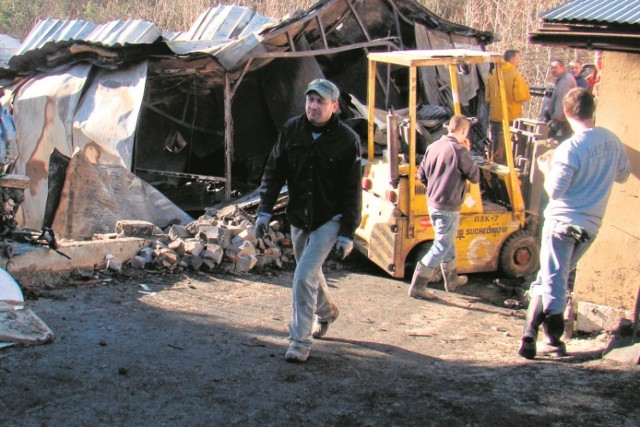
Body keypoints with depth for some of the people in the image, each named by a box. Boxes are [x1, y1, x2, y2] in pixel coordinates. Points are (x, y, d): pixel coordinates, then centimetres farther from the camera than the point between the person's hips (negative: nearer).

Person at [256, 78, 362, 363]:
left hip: (329, 219, -5)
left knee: (305, 275, -15)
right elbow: (273, 172, 4)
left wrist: (347, 233, -12)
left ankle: (300, 339, -5)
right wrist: (265, 210, -2)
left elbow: (353, 191, -10)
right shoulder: (291, 130, -4)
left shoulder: (347, 140, -14)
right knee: (311, 272, 22)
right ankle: (326, 311, 51)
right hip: (298, 218, 5)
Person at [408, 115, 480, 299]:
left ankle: (452, 279, 38)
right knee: (441, 246, 0)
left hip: (432, 204, 8)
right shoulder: (459, 151, -19)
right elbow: (475, 177, -7)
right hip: (449, 208, -8)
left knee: (447, 242, 23)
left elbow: (421, 175, 9)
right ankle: (418, 286, -2)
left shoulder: (433, 147, 2)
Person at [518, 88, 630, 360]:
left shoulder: (569, 149, -19)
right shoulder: (611, 140, 0)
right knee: (557, 280, 16)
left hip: (563, 222, -5)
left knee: (551, 282, 0)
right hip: (591, 225, 6)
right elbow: (623, 174, 16)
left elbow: (554, 191, -17)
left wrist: (547, 168, 0)